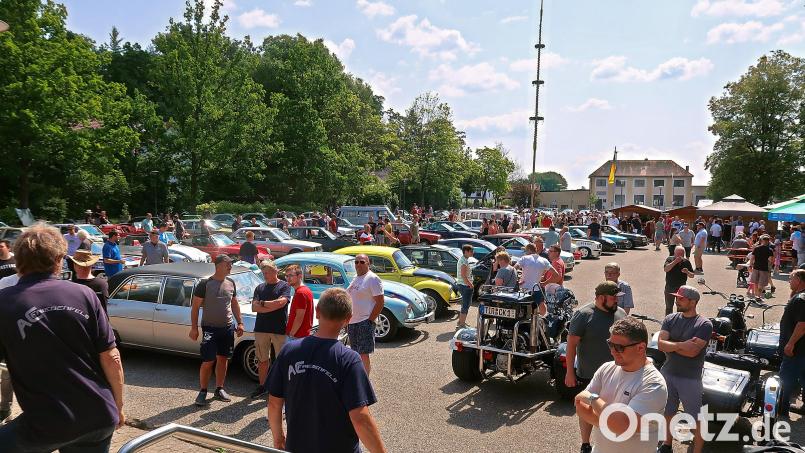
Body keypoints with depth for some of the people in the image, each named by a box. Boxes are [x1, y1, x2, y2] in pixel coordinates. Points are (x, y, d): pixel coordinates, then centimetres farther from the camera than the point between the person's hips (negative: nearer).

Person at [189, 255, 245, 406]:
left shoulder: (231, 283, 7)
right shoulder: (205, 284, -9)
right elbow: (195, 306, -7)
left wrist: (240, 323, 10)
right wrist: (194, 328, -11)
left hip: (228, 328, 5)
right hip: (210, 328, -5)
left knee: (223, 359, 11)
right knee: (208, 361, -4)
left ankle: (219, 389, 24)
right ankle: (202, 392, 10)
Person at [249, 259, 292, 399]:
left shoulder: (284, 286, -2)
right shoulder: (260, 288, 10)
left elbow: (281, 302, -18)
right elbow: (254, 307, -1)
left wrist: (262, 303, -6)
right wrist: (272, 307, -12)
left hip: (279, 329, -4)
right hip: (261, 328, 4)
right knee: (262, 360, 13)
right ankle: (262, 386, 27)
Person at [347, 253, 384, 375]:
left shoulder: (373, 279, -10)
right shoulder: (355, 279, 16)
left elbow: (380, 302, -14)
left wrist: (370, 321, -17)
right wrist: (347, 320, 16)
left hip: (364, 323, -9)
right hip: (351, 322, 9)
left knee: (363, 354, -9)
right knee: (356, 354, 15)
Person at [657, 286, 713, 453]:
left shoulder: (704, 325, -13)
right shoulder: (670, 319, 0)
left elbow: (692, 351, -23)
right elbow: (660, 345, -10)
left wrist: (670, 345, -12)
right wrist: (682, 344, -21)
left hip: (690, 379, -5)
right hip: (668, 374, 5)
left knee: (696, 418, 6)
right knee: (668, 412, 20)